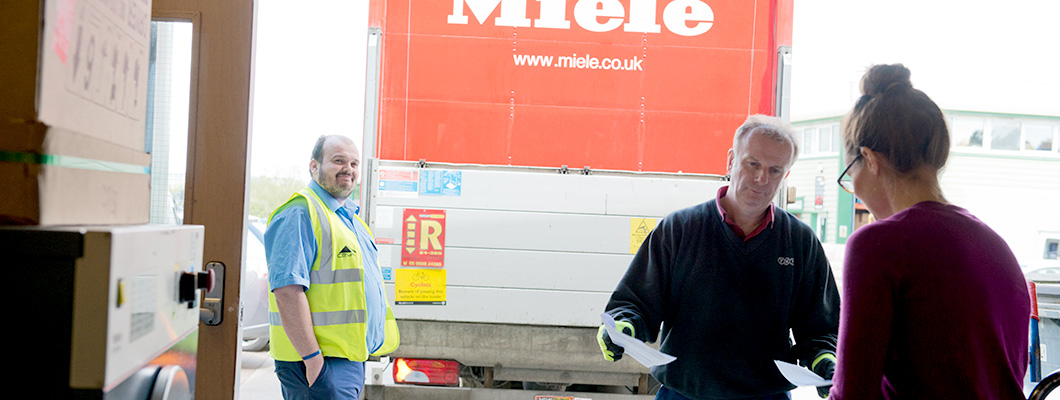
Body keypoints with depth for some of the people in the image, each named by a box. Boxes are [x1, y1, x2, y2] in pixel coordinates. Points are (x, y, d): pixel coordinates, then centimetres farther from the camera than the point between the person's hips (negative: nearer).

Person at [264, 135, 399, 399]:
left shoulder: (350, 218, 19)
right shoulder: (300, 214, -12)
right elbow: (287, 291, -21)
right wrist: (312, 357, -24)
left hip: (352, 358, 9)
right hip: (321, 362, -9)